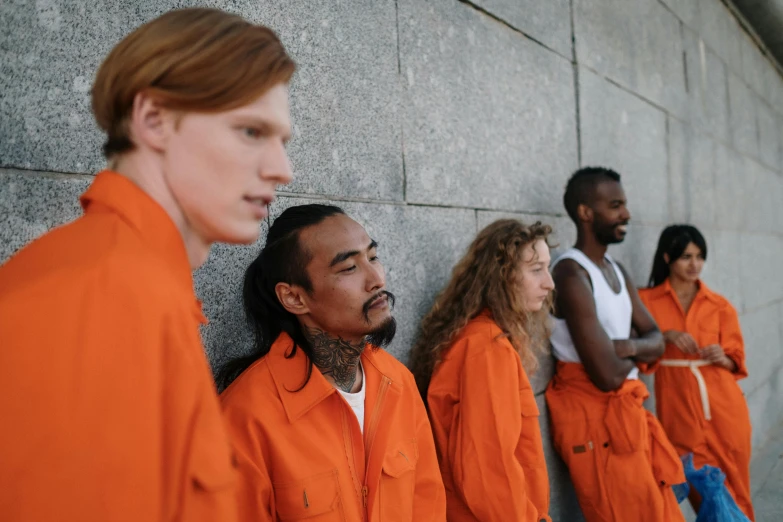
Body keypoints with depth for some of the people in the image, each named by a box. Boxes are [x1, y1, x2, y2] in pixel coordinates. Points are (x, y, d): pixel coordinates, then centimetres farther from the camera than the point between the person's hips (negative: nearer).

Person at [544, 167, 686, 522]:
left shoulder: (617, 270, 11)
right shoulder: (571, 274, -19)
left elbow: (656, 341, 11)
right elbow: (608, 375, -23)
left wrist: (627, 347, -12)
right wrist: (636, 354, -1)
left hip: (628, 408, 8)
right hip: (594, 416, -8)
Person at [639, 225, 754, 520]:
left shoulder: (720, 306, 6)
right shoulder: (646, 300, 1)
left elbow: (736, 361, 9)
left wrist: (722, 359, -12)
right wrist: (665, 338, -17)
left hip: (724, 408, 2)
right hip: (678, 410, -1)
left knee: (733, 492, 7)